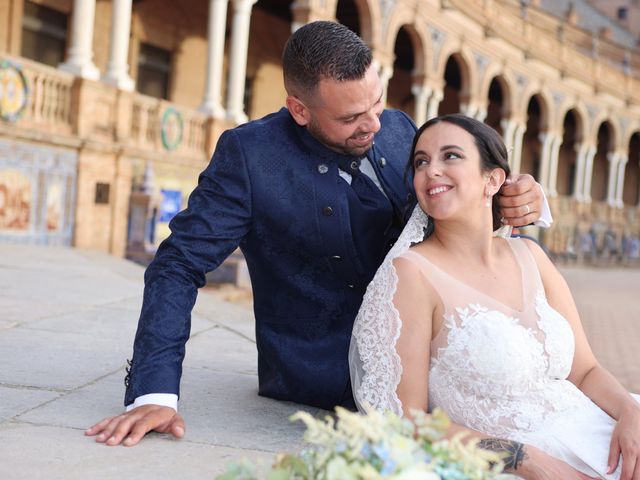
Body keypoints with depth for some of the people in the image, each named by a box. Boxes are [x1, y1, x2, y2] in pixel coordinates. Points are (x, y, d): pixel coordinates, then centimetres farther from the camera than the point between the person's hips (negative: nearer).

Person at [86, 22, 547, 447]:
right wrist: (155, 393, -25)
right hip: (324, 383, -6)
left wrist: (514, 203, -12)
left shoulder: (399, 129, 0)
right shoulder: (249, 154, -15)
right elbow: (180, 266, -14)